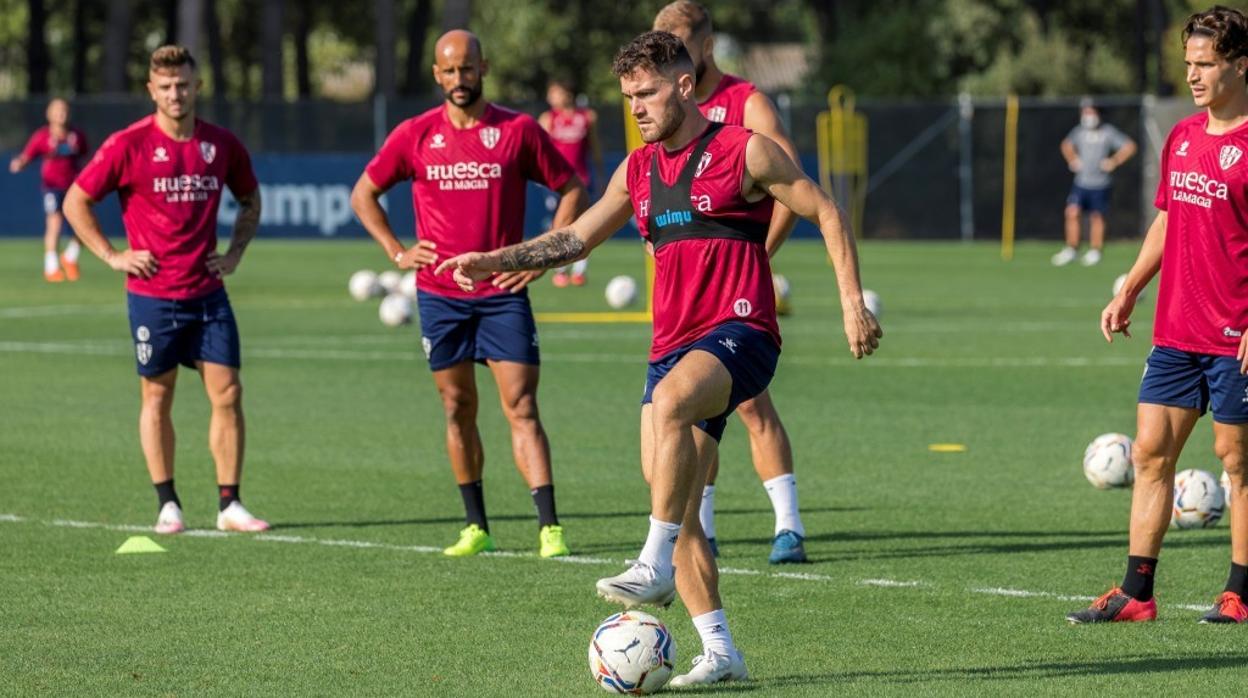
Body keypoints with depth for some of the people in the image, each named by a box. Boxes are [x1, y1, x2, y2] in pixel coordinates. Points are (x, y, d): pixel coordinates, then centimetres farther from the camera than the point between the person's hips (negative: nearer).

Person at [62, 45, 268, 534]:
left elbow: (250, 200, 21)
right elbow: (75, 203, -1)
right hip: (152, 295, -3)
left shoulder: (222, 144, 3)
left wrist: (235, 252, 8)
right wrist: (112, 256, -6)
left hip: (208, 293, 3)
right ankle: (168, 505, 13)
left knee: (227, 393, -2)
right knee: (157, 397, 4)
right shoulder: (129, 145, -7)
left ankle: (230, 505, 3)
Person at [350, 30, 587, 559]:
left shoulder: (519, 131, -1)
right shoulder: (416, 135, 3)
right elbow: (363, 194, 15)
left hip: (504, 293, -2)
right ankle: (475, 527, 17)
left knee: (521, 407, -10)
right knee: (458, 411, 8)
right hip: (439, 295, 2)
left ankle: (549, 528, -15)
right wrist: (396, 252, 4)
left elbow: (572, 190, 6)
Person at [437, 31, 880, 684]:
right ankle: (718, 650, 3)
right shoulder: (639, 170, 16)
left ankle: (655, 565, -35)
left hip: (738, 331, -7)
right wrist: (496, 261, 12)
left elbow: (826, 213, 1)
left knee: (670, 400, -37)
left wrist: (853, 301, -5)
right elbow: (577, 236, 23)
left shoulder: (744, 152, -2)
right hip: (672, 347, 7)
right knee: (676, 512, -1)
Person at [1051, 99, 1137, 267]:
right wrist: (1072, 160, 13)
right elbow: (1066, 145, 28)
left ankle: (1095, 251, 16)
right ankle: (1071, 250, 0)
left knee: (1096, 216, 3)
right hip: (1080, 182, 3)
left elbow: (1129, 146, -3)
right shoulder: (1079, 131, 7)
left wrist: (1113, 162, -9)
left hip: (1100, 184, -3)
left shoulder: (1107, 132, -5)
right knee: (1072, 212, -9)